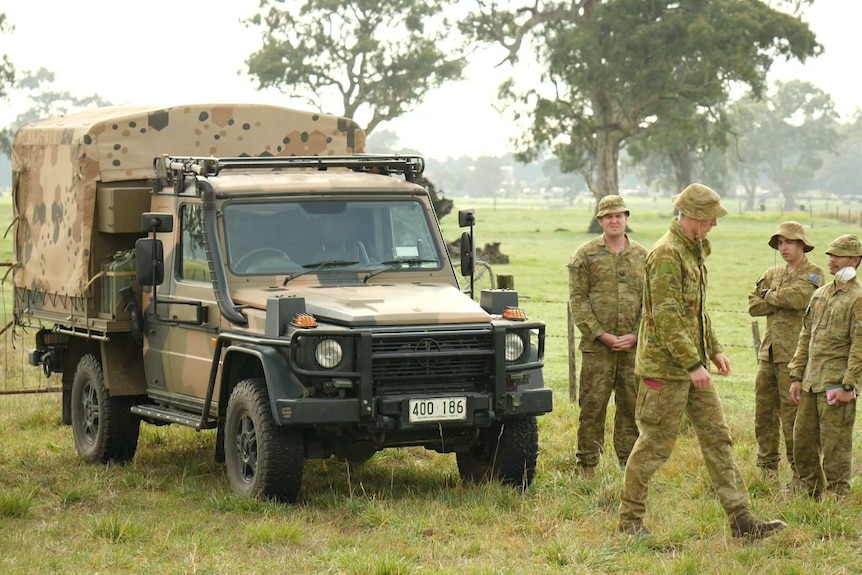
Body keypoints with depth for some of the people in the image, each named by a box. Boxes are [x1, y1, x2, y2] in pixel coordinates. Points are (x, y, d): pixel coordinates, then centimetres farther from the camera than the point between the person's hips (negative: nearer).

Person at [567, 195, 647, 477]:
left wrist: (635, 336, -5)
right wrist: (601, 335, -11)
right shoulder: (584, 256, 2)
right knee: (592, 406, -1)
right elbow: (577, 300, -2)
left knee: (632, 406, 7)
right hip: (597, 347, -3)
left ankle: (630, 464, 17)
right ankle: (587, 464, 7)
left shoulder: (643, 256, 10)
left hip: (634, 346, 3)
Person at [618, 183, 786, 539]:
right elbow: (666, 318, -24)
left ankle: (741, 518, 7)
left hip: (692, 366, 10)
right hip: (666, 367, -10)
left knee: (717, 438, 6)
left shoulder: (693, 252, 14)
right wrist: (692, 364, -25)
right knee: (655, 445, -2)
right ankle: (630, 520, 10)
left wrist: (714, 350, 19)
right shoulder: (666, 254, -18)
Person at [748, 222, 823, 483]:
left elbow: (797, 296, -21)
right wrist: (782, 302, -7)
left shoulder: (813, 274, -2)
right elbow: (753, 305, 7)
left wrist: (769, 296, -4)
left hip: (794, 354, -7)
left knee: (792, 413, -7)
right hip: (769, 351, 7)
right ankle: (767, 467, 20)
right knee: (764, 411, 10)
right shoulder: (772, 274, 17)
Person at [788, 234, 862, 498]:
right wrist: (796, 376, 12)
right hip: (811, 383, 8)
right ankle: (813, 494, 24)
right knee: (803, 442, 12)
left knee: (835, 446, -3)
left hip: (837, 385, -8)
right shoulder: (820, 295, 15)